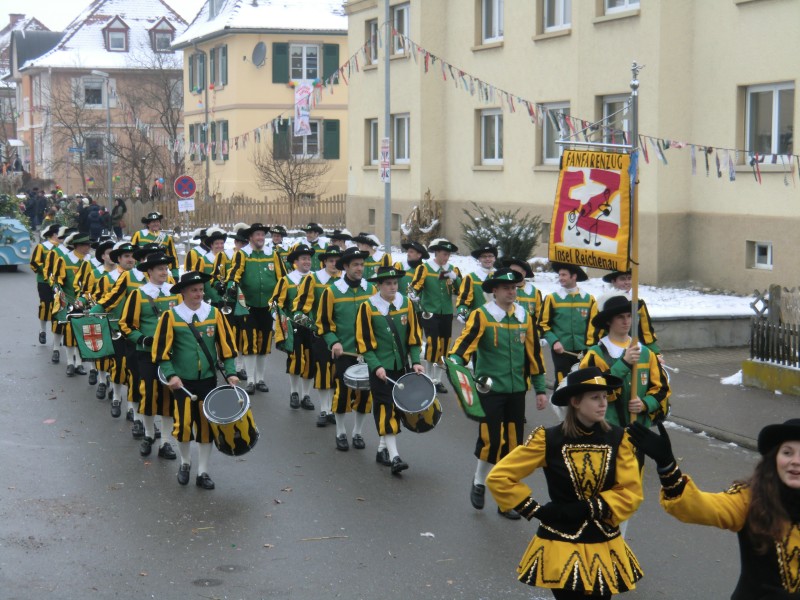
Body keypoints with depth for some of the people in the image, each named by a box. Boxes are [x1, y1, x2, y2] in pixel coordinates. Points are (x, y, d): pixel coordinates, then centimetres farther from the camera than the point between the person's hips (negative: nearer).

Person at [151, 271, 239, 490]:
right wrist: (170, 375, -15)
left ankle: (203, 472, 18)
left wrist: (230, 372, -4)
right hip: (182, 381, -2)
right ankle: (185, 463, 23)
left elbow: (226, 345, 3)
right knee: (184, 424, -5)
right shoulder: (171, 316, -8)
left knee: (206, 425, 6)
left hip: (208, 380, 2)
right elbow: (162, 350, -6)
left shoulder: (214, 314, -1)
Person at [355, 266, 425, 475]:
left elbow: (414, 336, 7)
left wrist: (416, 361, -3)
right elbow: (364, 342, -8)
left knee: (396, 408, 12)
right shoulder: (368, 308, -9)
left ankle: (383, 449, 27)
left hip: (401, 366, 5)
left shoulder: (406, 304, 2)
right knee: (386, 409, -11)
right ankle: (393, 456, -14)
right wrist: (376, 366, -16)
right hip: (380, 368, -5)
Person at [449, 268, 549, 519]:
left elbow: (534, 354, 11)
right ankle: (479, 483, 20)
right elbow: (466, 342, -19)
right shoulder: (481, 316, -7)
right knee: (490, 440, -9)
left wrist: (540, 389, 11)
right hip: (490, 389, -4)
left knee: (513, 445, 7)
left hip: (516, 391, 4)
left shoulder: (525, 318, 6)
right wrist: (455, 364, -38)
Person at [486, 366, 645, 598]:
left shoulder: (617, 439, -4)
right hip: (561, 545, -3)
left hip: (603, 546, 3)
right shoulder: (549, 440, -10)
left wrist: (587, 508, -15)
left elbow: (631, 492, -7)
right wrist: (535, 510, -9)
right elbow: (498, 478, -8)